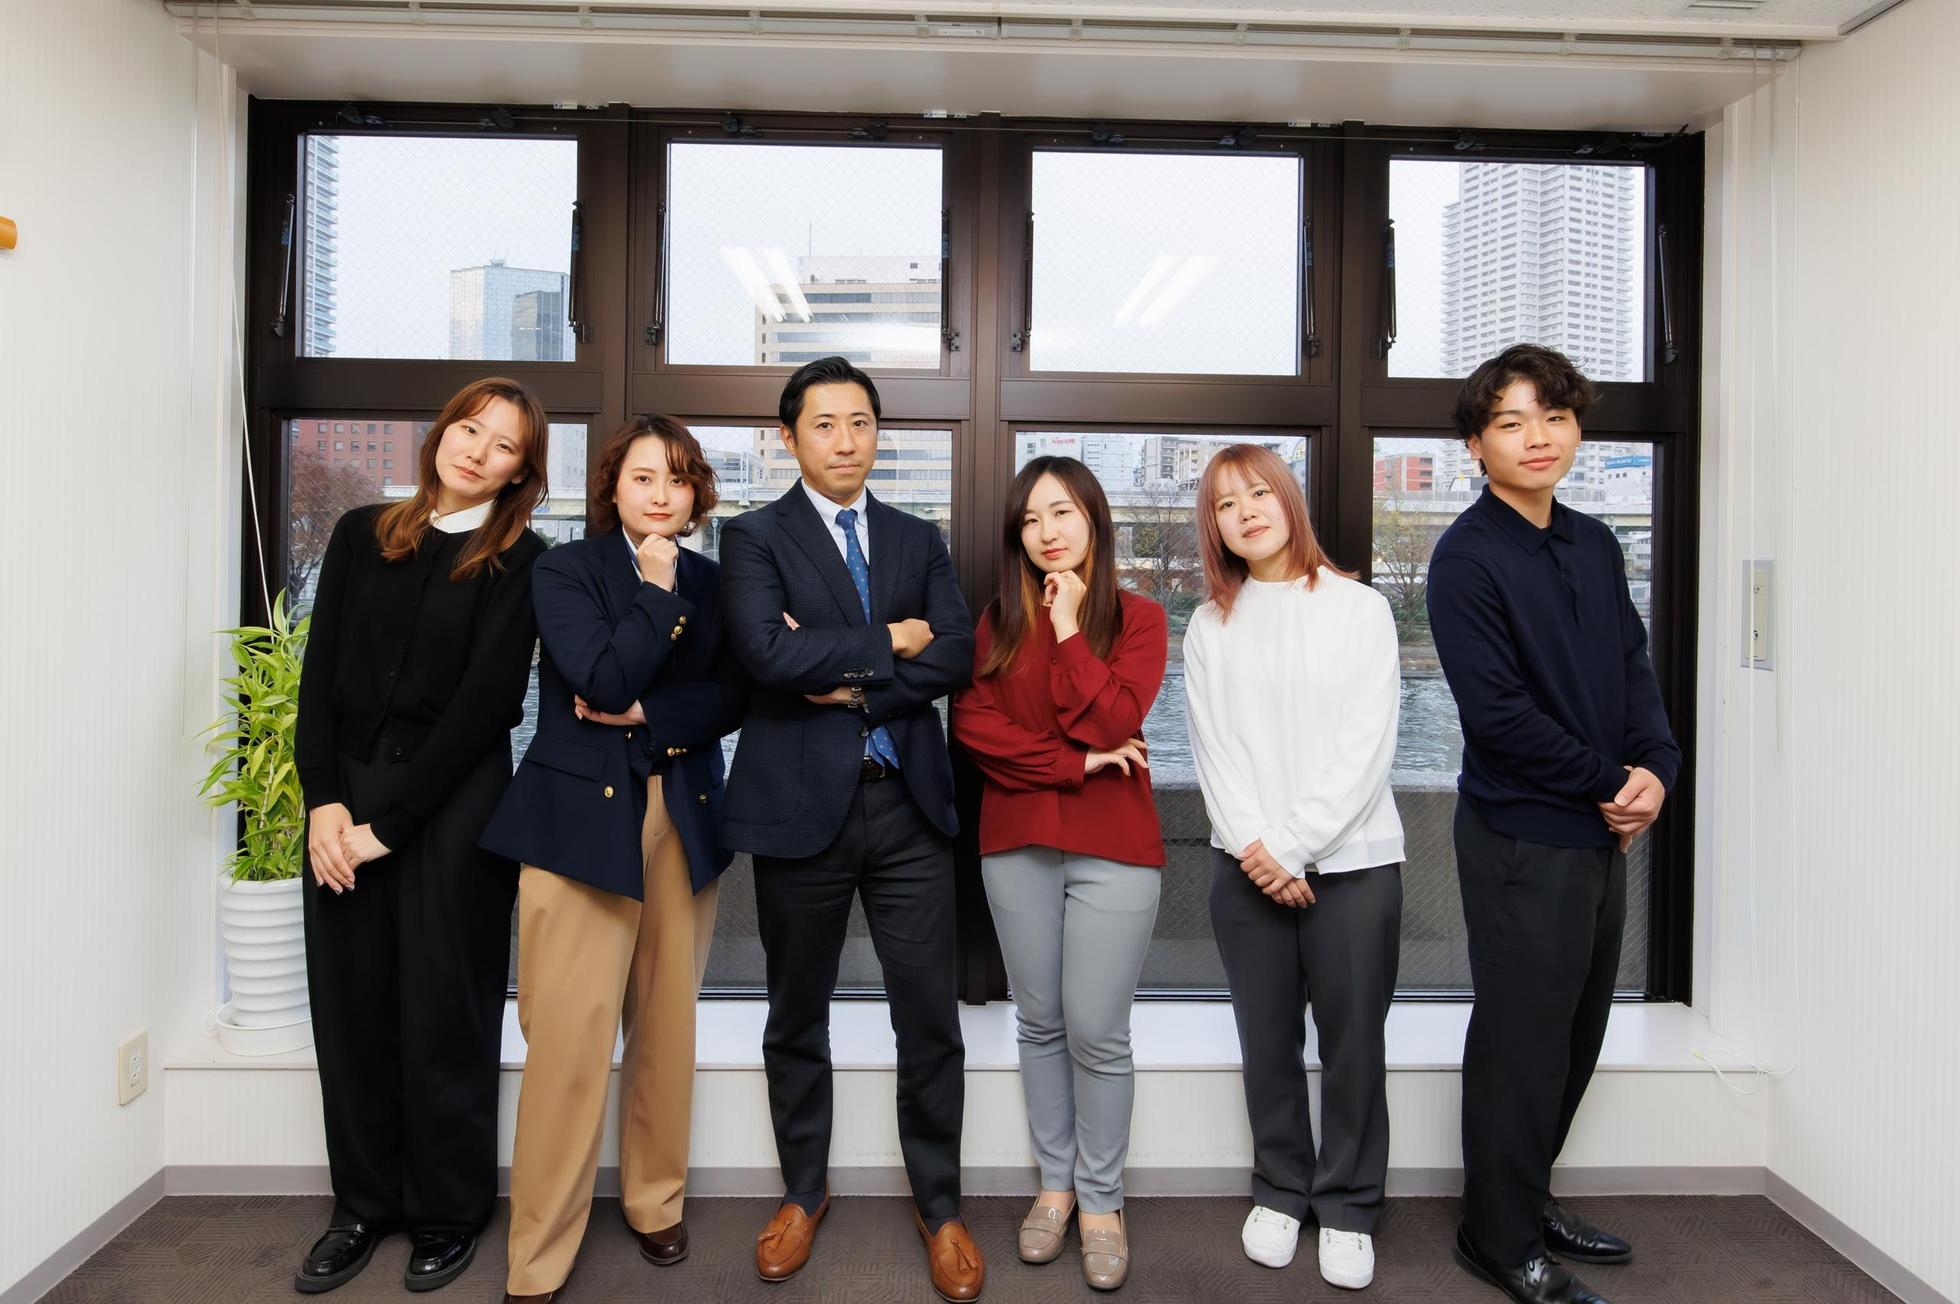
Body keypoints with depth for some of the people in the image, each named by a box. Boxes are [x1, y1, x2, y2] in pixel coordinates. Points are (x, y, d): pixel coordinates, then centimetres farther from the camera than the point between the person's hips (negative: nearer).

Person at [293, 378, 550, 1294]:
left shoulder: (518, 561, -3)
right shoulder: (362, 535, 9)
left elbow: (485, 701, -10)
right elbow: (320, 674, 6)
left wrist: (388, 822, -12)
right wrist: (324, 799, -6)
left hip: (453, 800, -4)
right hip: (345, 794, 4)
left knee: (442, 1012, 5)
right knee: (350, 1004, 10)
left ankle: (448, 1214, 22)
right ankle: (364, 1204, 27)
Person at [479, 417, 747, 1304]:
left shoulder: (711, 582, 11)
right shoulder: (565, 569, 0)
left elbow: (730, 699, 2)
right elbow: (602, 680, -14)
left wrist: (645, 714, -11)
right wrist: (656, 590, -8)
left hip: (684, 822, 4)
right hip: (582, 816, -3)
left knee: (667, 1029, 9)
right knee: (570, 1038, -5)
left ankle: (655, 1200, 29)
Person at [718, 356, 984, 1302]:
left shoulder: (919, 540, 11)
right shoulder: (754, 537, 0)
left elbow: (957, 656, -3)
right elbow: (768, 653, -17)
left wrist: (852, 681, -13)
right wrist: (887, 641, -10)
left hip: (908, 805, 2)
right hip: (802, 803, -2)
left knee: (930, 1014, 5)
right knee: (798, 1016, 14)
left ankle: (938, 1205, 25)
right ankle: (804, 1191, 35)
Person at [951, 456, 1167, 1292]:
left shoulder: (1138, 618, 2)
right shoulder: (997, 620, 8)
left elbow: (1111, 722, -12)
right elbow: (971, 721, -4)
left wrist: (1067, 627, -9)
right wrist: (1071, 762, -12)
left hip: (1113, 848, -2)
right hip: (1016, 843, 3)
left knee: (1097, 1031, -1)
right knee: (1039, 1024, 11)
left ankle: (1101, 1199, 18)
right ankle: (1055, 1183, 27)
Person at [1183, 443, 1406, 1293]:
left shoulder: (1360, 609, 0)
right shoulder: (1210, 626, 8)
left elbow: (1366, 744, -8)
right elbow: (1213, 749, 2)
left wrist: (1296, 844, -13)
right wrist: (1255, 847, -11)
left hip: (1352, 862, -2)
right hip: (1247, 866, 2)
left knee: (1353, 1040, 5)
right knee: (1267, 1039, 10)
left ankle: (1348, 1207, 22)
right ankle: (1280, 1191, 28)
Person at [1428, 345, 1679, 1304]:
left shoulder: (1595, 545, 10)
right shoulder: (1467, 556, -13)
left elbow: (1635, 667, 11)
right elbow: (1496, 709, -18)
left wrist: (1656, 769, -6)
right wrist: (1613, 783, -11)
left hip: (1604, 831, 7)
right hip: (1521, 836, -7)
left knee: (1577, 1032, 16)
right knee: (1522, 1039, 3)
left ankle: (1528, 1197, 34)